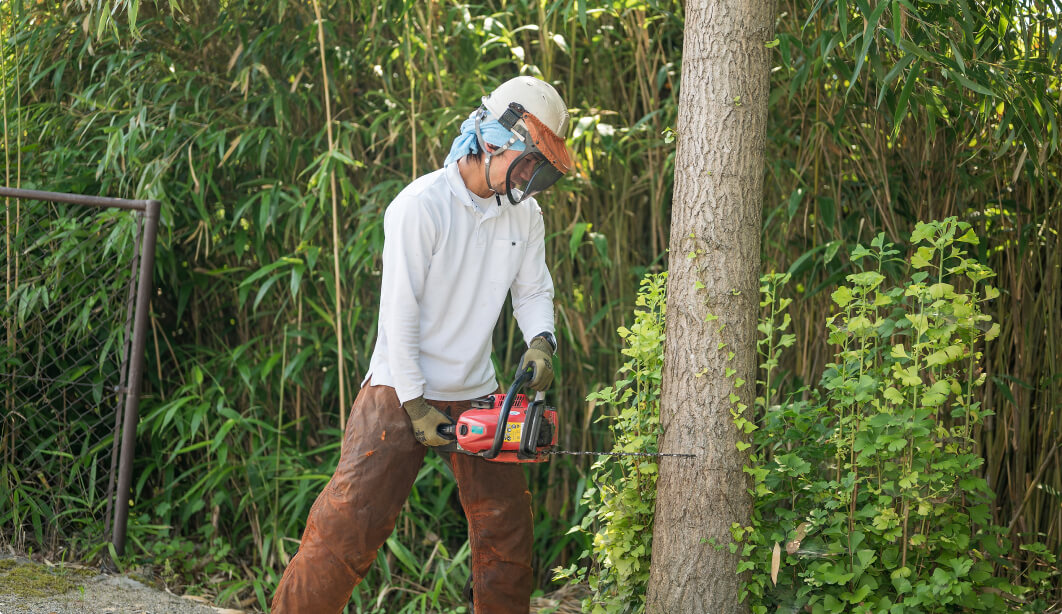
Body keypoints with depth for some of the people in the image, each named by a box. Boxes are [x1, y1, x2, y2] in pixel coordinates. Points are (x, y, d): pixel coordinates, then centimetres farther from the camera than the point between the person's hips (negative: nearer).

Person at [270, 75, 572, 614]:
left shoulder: (524, 214, 4)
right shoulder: (420, 205, -16)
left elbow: (533, 292, 14)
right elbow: (399, 310, -16)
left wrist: (540, 342, -9)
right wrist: (416, 405, -16)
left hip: (475, 395, 6)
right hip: (402, 391, -6)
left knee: (506, 523, 9)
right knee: (349, 525, -9)